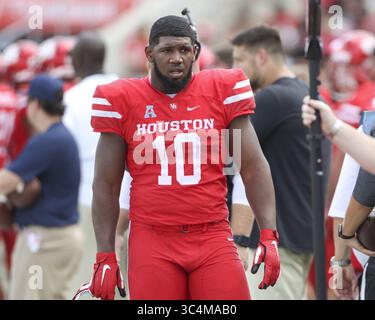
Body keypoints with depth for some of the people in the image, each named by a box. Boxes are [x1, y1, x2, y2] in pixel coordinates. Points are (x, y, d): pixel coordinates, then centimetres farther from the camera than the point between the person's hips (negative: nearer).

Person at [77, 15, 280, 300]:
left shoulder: (223, 91, 3)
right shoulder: (123, 100, 2)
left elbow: (253, 168, 4)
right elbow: (106, 186, 8)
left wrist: (269, 235, -5)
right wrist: (105, 256, 3)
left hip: (213, 239, 0)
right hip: (152, 242, 0)